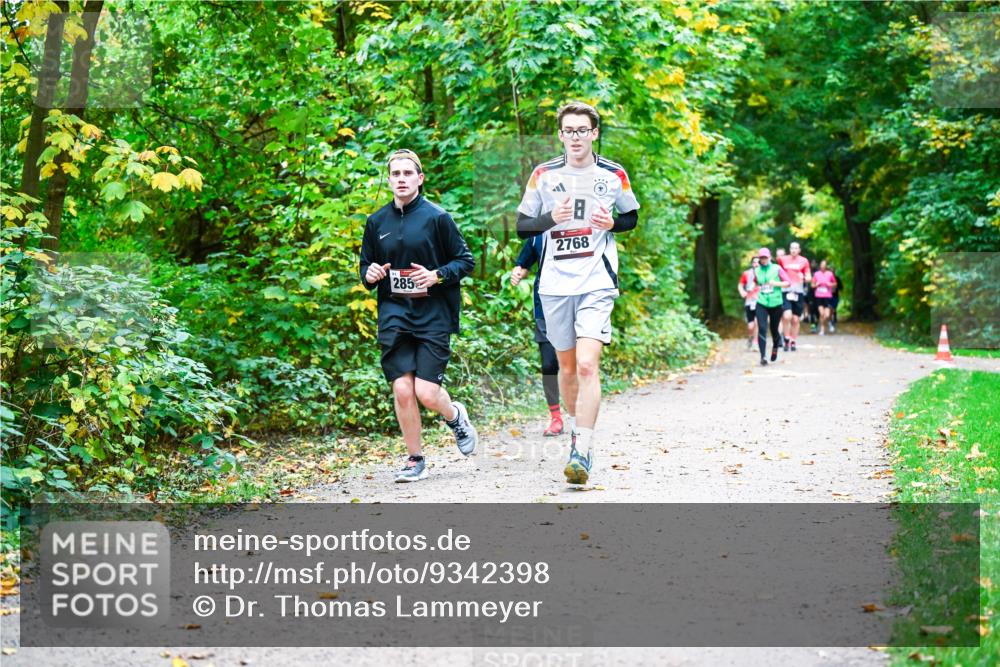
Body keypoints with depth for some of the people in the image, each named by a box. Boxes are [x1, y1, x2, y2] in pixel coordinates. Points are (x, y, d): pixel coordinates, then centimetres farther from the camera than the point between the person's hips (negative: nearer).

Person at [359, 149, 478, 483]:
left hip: (433, 316, -3)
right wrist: (369, 274, -2)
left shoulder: (437, 217, -2)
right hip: (394, 315, 3)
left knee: (427, 393, -9)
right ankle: (415, 460, 10)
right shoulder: (377, 221, 9)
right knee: (402, 390, -6)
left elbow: (466, 261, 2)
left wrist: (437, 275, -15)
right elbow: (365, 265, 21)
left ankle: (456, 416, 26)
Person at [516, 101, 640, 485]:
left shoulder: (614, 175, 2)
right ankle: (576, 432, 34)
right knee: (567, 367, 12)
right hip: (555, 284, 2)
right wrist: (552, 218, -13)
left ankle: (583, 453, -17)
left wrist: (612, 224, -6)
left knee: (587, 366, -16)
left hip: (597, 284, -2)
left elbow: (632, 216, 16)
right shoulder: (544, 175, 3)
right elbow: (521, 226, 6)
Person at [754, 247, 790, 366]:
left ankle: (775, 347, 41)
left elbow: (788, 283, -1)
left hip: (776, 304, -1)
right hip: (761, 304, 1)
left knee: (774, 329, 7)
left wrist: (777, 283, -14)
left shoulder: (777, 269, -1)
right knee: (762, 329, -14)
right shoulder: (757, 271, 7)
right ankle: (762, 356, -16)